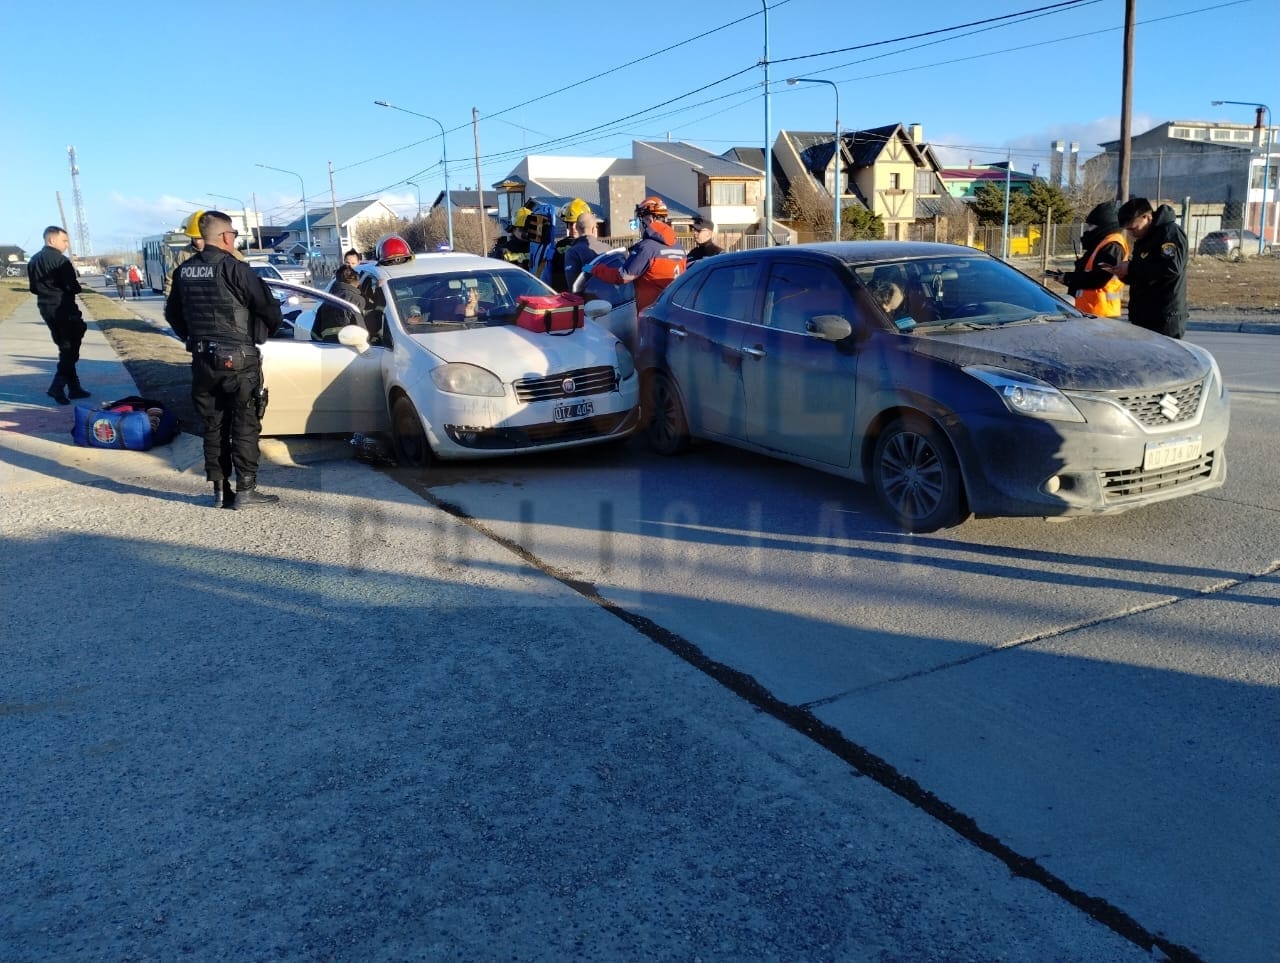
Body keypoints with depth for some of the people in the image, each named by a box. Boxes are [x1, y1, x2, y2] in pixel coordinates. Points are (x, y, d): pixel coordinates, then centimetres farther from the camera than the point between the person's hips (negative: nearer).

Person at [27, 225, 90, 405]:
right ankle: (57, 387, -12)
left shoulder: (34, 261, 13)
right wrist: (77, 284, 2)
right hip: (63, 308, -8)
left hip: (45, 308, 8)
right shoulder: (60, 260, -15)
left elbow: (33, 288, 15)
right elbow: (72, 287, -18)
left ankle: (74, 387, 17)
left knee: (65, 349, 15)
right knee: (70, 350, -3)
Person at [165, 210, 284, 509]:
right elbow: (270, 308, -13)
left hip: (202, 360, 6)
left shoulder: (183, 271, 7)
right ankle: (245, 491, 4)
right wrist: (267, 330, 8)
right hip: (237, 359, -6)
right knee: (245, 427, 2)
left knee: (213, 427, 12)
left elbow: (172, 314, 17)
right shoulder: (233, 268, -14)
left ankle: (220, 490, 16)